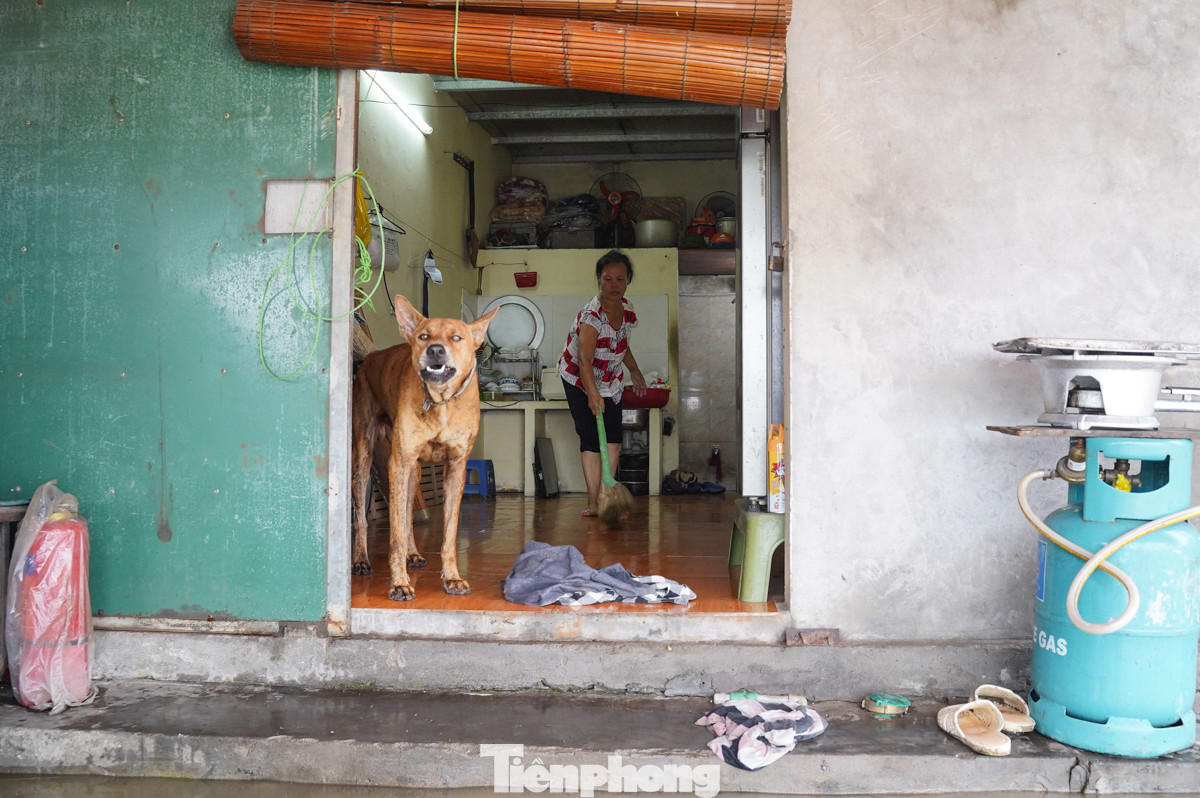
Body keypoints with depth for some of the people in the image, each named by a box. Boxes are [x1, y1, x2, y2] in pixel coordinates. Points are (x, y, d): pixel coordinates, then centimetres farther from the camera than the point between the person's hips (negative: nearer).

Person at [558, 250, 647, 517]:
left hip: (610, 380, 6)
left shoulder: (626, 308, -5)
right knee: (591, 438, -11)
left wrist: (635, 371, 21)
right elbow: (585, 360, -38)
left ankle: (605, 497, -1)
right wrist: (592, 394, -50)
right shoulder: (592, 314, -28)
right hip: (579, 379, -6)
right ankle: (593, 501, -9)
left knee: (613, 439, -4)